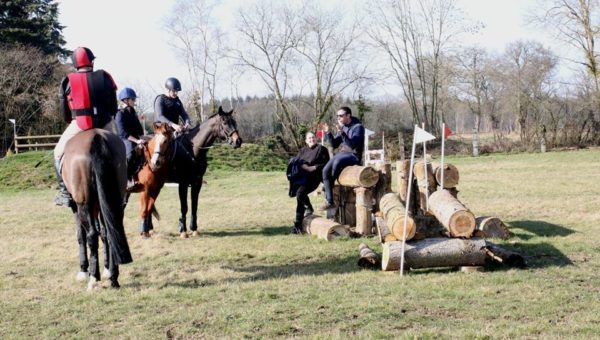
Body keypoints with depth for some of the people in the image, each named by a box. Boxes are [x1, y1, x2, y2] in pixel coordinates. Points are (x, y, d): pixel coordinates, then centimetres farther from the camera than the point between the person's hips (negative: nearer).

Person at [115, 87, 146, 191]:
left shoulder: (132, 112, 17)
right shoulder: (120, 114, -8)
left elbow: (139, 128, 19)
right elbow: (123, 133, -17)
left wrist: (141, 138, 1)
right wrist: (136, 140, -25)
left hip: (135, 139, 9)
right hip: (124, 140, -9)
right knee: (131, 152, -36)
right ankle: (128, 180, -32)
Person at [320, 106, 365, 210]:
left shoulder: (358, 127, -9)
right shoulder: (343, 127, 14)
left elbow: (353, 144, -22)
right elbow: (335, 144, 15)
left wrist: (342, 132, -33)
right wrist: (328, 133, -1)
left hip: (354, 156, -7)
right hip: (342, 154, 7)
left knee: (337, 161, -37)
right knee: (325, 170, -17)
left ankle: (329, 185, -11)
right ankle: (329, 201, -19)